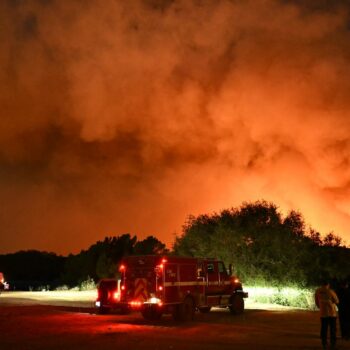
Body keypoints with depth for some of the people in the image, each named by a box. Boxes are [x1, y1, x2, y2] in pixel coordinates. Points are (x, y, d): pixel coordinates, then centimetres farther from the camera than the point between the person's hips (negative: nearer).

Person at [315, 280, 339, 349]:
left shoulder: (317, 291, -4)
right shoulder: (330, 291, -13)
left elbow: (316, 302, 6)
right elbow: (337, 301, -3)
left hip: (323, 313, 2)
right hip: (332, 313, -2)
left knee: (324, 329, 10)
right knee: (333, 329, 8)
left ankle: (324, 344, 9)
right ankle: (333, 344, 8)